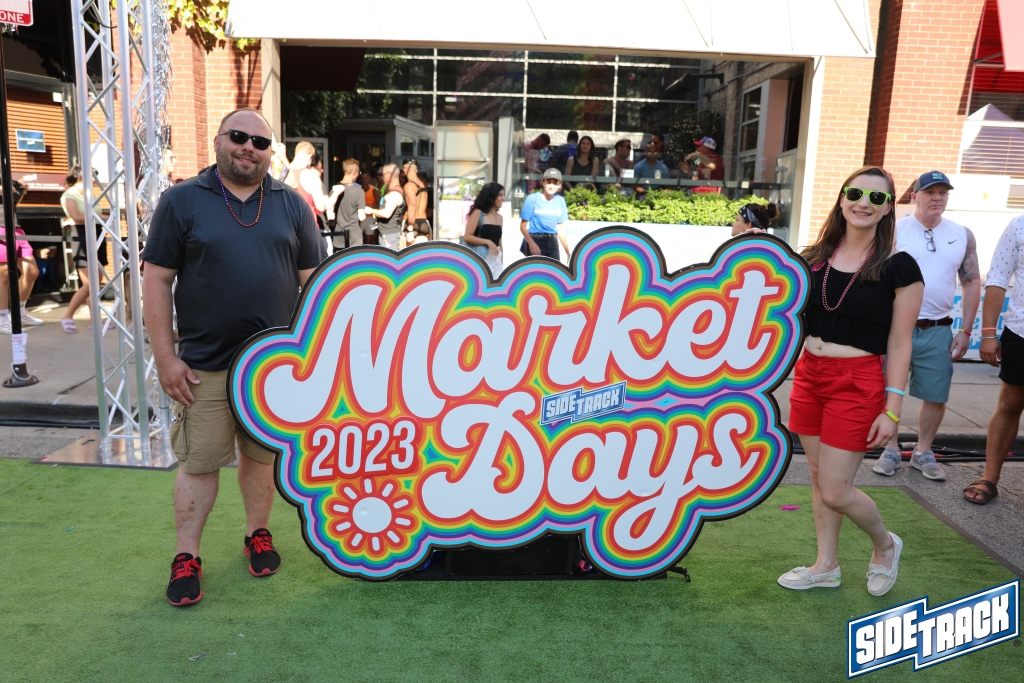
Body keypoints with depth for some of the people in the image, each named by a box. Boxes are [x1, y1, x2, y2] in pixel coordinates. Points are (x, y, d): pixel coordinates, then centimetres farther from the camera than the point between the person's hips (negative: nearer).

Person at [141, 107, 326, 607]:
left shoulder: (291, 205, 7)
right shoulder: (182, 201, 1)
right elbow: (156, 281, -1)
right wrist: (165, 357, -7)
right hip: (204, 365, -2)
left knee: (263, 454, 14)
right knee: (198, 461, 4)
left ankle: (258, 534, 33)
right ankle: (186, 558, 19)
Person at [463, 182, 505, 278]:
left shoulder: (499, 217, 13)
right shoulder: (478, 213, -4)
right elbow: (467, 237, -11)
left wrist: (501, 262, 16)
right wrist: (487, 242, -17)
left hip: (496, 260, 6)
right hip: (480, 259, -6)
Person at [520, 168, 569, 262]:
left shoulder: (560, 201, 6)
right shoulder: (532, 199, -7)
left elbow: (560, 229, 13)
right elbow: (523, 226, -7)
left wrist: (568, 251, 11)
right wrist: (531, 243, -22)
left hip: (552, 243, 5)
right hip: (535, 241, -5)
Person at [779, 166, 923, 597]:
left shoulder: (898, 266, -6)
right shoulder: (813, 259, 6)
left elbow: (899, 344, -6)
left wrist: (892, 411, -10)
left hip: (859, 383, -5)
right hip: (809, 375, 5)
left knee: (834, 489, -2)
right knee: (819, 478, 13)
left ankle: (885, 545, 29)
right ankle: (826, 566, 31)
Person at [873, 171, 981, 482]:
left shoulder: (963, 235, 7)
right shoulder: (894, 231, -4)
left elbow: (972, 283, 10)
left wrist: (965, 331, 5)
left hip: (938, 330, 3)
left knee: (936, 396, 7)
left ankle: (923, 453, 24)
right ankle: (891, 450, 21)